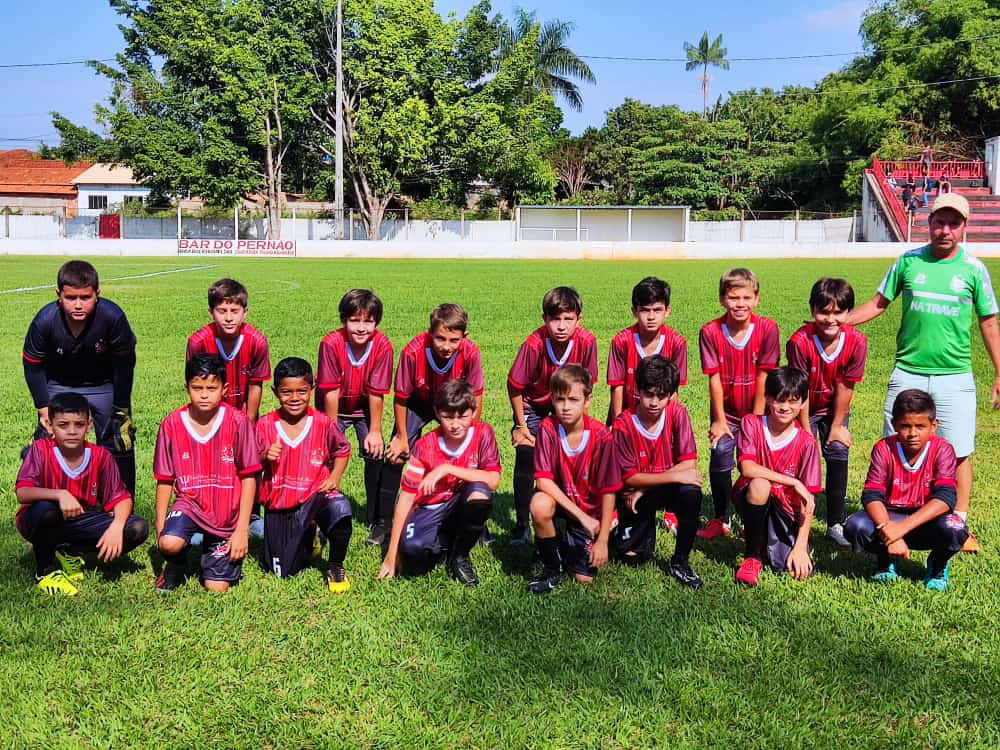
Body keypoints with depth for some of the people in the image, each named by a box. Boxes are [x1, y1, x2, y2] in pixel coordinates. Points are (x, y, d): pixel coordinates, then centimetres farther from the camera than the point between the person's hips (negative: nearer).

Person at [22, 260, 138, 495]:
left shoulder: (113, 317, -31)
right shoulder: (44, 321, -28)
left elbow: (124, 364, -15)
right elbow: (33, 366, -10)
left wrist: (121, 409, -9)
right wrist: (43, 407, -12)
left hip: (104, 386, 0)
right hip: (59, 385, 1)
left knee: (118, 445, 3)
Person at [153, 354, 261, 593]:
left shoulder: (238, 422, -10)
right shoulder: (171, 424, -4)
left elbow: (249, 476, -6)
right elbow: (165, 480, 2)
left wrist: (242, 529, -8)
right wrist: (160, 527, -3)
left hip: (227, 516, -1)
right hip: (189, 504, 1)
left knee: (217, 587, -6)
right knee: (169, 544, -30)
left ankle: (221, 551, 28)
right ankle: (175, 565, 7)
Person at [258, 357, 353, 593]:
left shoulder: (323, 423, -7)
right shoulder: (265, 425, -6)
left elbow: (342, 450, 10)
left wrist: (334, 477, -4)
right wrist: (265, 458, -19)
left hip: (314, 497, -2)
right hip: (278, 505, 2)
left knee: (340, 508, -37)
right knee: (282, 572, 4)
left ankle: (336, 567, -9)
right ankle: (307, 539, 39)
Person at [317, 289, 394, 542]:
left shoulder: (383, 346, -26)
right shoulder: (331, 343, -30)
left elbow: (376, 392, -18)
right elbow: (331, 391, -24)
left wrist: (375, 431, -13)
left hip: (365, 408, 1)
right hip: (334, 408, -1)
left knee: (375, 453, -8)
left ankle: (380, 521, 5)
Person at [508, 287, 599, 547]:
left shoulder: (586, 342, -27)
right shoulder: (534, 344, -33)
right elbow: (515, 386, -20)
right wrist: (521, 425, -12)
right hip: (533, 403, -2)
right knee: (526, 459, -8)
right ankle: (522, 523, 3)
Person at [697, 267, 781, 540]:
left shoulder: (768, 329, -13)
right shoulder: (710, 332, -12)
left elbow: (763, 377, -11)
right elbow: (714, 379, -9)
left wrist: (757, 418, -9)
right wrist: (719, 420, -7)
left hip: (755, 413, 0)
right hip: (726, 412, 0)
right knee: (720, 457, -12)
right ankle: (720, 519, 8)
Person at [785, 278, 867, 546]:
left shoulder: (857, 341, -23)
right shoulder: (800, 341, -30)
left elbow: (845, 386, -14)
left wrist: (837, 426, -7)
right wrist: (806, 431, -16)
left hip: (835, 409, 2)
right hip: (804, 410, -2)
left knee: (838, 455, -4)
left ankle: (835, 524, 9)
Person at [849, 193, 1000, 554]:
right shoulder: (908, 261, 3)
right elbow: (878, 304, 9)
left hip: (955, 378, 0)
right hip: (908, 373, 1)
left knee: (959, 453, 1)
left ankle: (959, 525, 15)